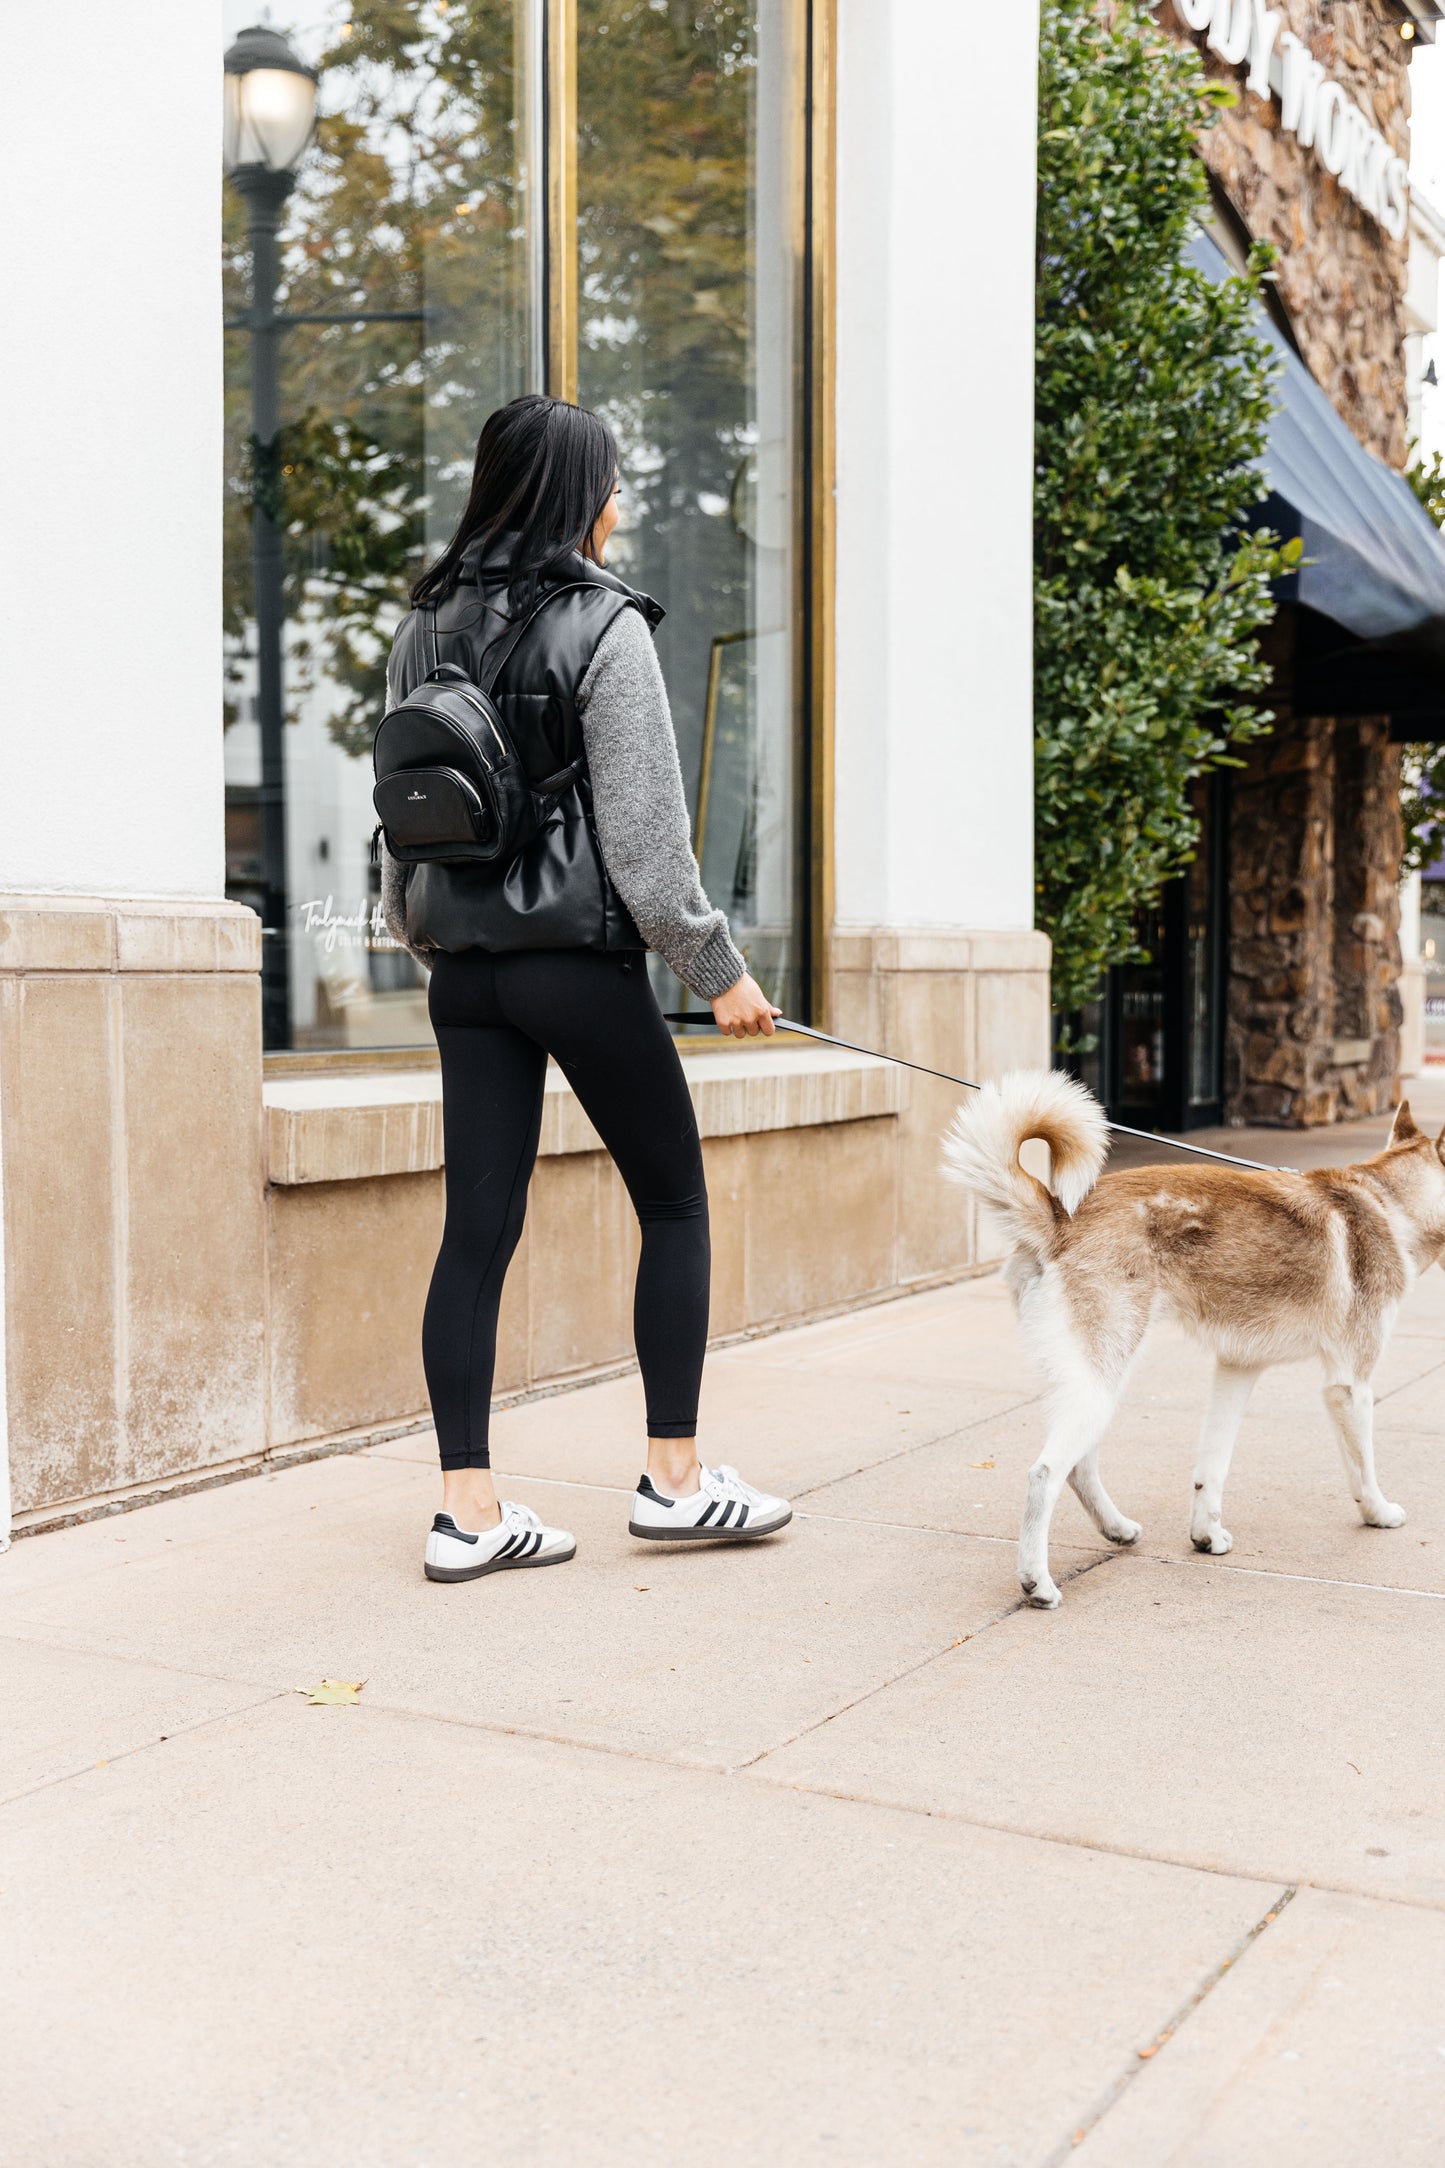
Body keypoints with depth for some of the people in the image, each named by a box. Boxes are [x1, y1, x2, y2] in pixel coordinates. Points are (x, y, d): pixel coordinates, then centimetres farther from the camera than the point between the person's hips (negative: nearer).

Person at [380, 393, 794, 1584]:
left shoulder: (425, 627, 11)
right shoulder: (603, 624, -9)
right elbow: (645, 829, -12)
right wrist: (720, 968, -4)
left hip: (465, 969, 6)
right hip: (581, 960, -6)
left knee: (479, 1227, 6)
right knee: (676, 1205, 9)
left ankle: (468, 1507, 6)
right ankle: (676, 1480, 12)